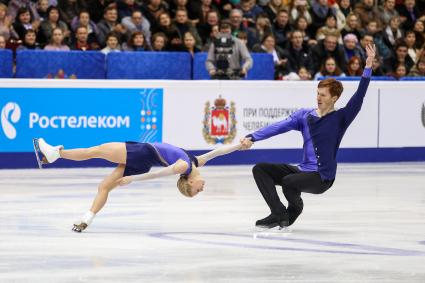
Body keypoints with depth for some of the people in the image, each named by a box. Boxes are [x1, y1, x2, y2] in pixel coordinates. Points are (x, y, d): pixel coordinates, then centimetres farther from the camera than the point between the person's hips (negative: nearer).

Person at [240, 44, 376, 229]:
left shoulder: (340, 119, -3)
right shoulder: (304, 115, 9)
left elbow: (358, 97, -15)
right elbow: (279, 127, -2)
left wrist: (368, 67, -24)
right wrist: (252, 138, -16)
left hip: (322, 177, -6)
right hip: (302, 170, 6)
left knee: (288, 182, -32)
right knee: (260, 169, -8)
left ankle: (295, 209, 3)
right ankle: (279, 213, -11)